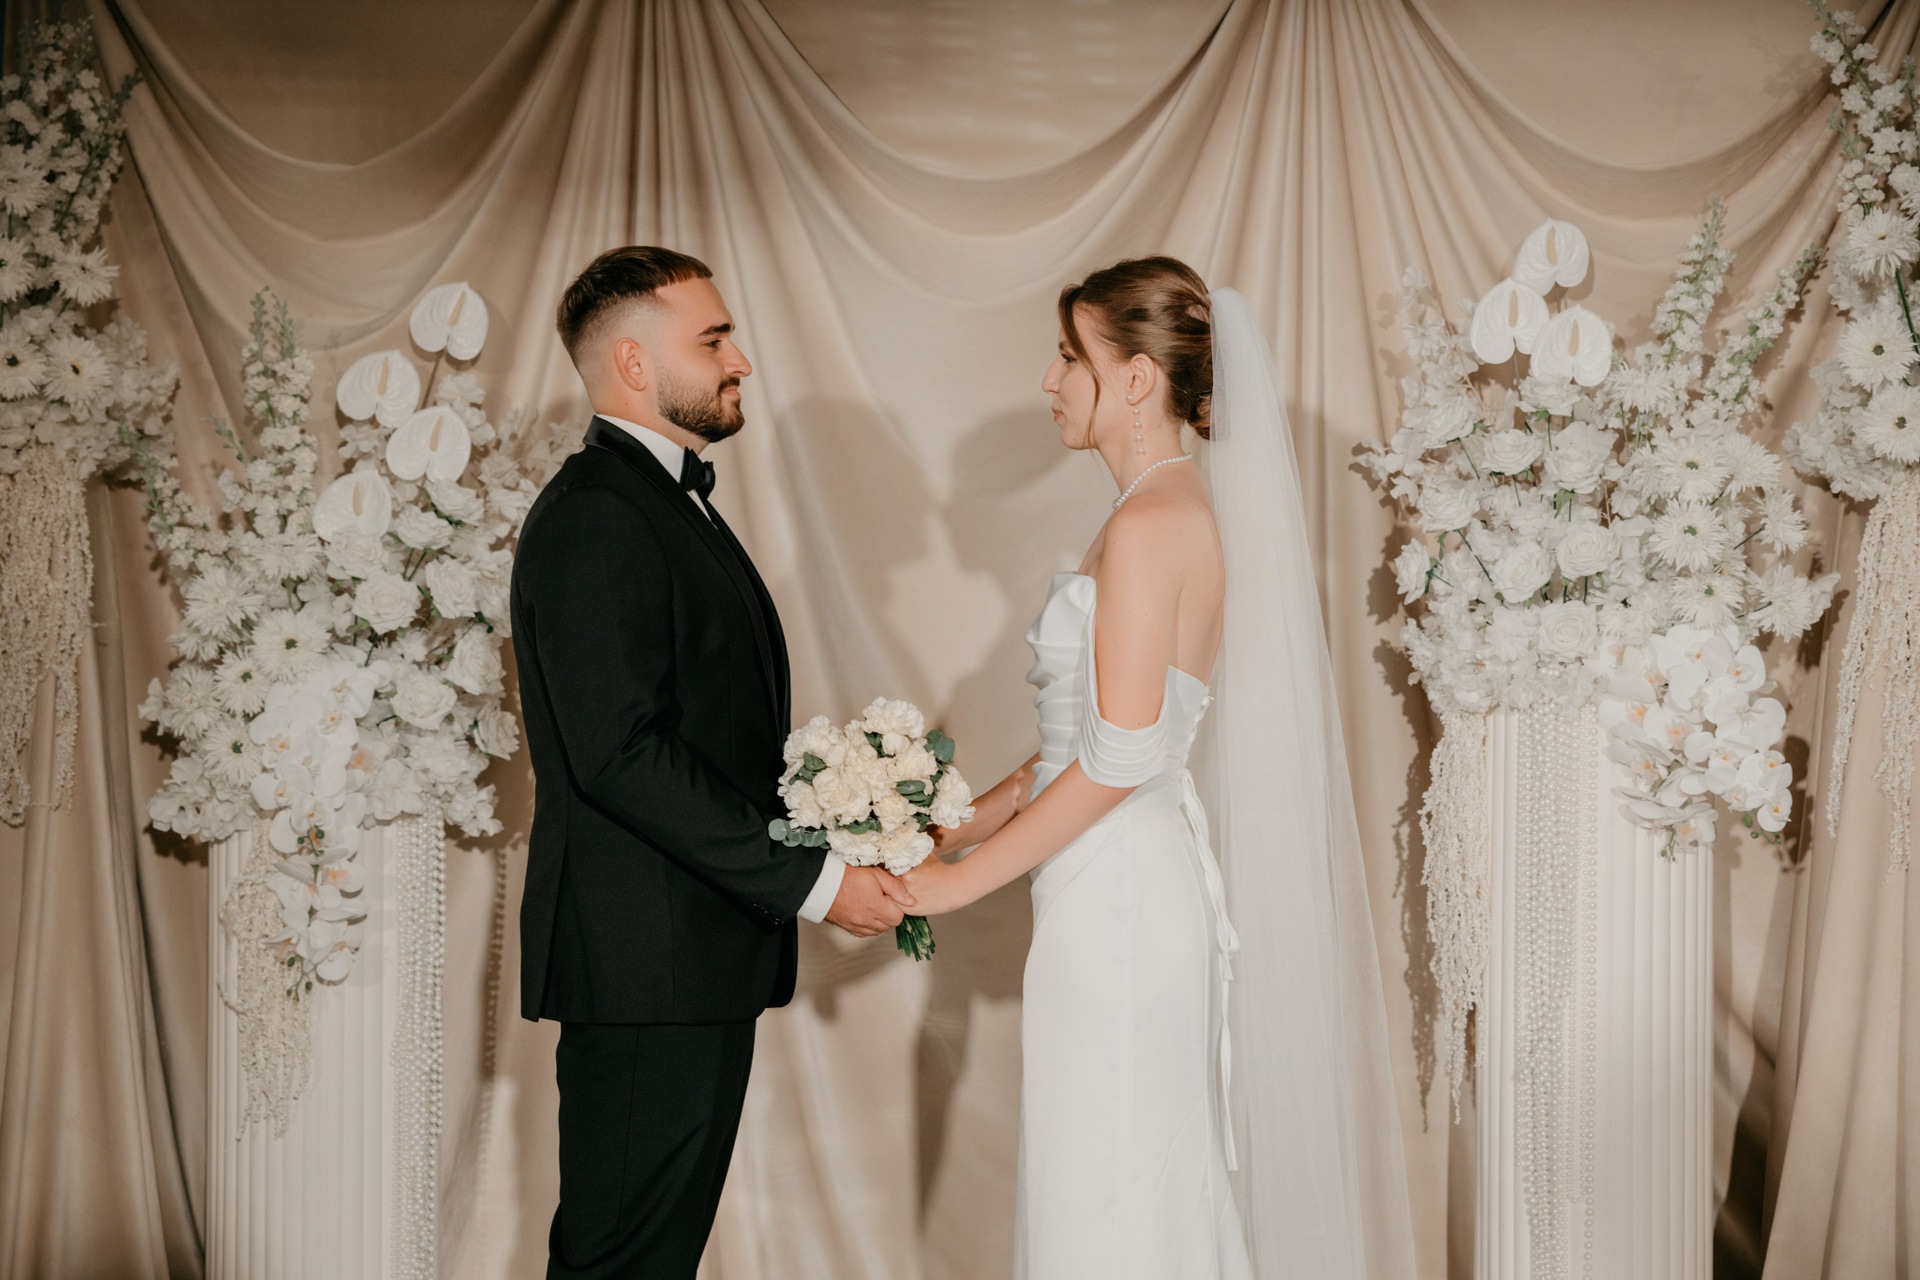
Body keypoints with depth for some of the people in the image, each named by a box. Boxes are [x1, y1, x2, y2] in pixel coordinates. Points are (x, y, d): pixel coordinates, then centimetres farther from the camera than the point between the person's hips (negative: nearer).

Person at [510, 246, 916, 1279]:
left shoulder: (677, 503, 19)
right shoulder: (593, 517, -15)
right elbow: (620, 752, -23)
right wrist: (811, 880, -21)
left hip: (699, 960, 10)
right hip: (644, 963, -10)